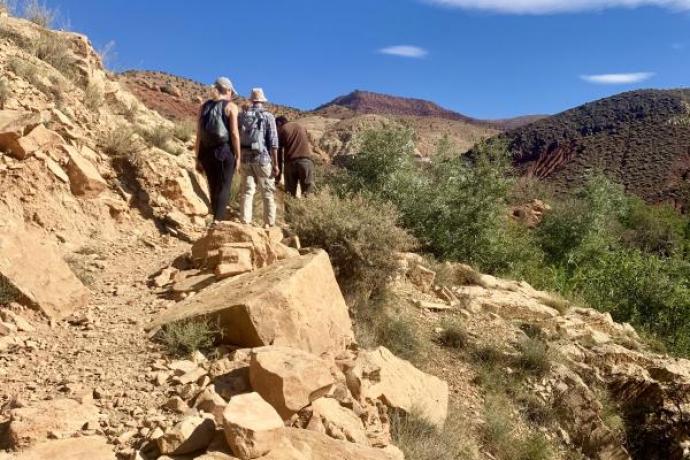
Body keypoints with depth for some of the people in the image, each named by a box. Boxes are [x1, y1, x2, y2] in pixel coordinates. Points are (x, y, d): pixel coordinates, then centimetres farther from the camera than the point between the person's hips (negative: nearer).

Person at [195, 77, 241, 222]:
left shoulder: (204, 106, 11)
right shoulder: (231, 106, -2)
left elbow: (199, 134, 8)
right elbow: (234, 133, -11)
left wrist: (198, 158, 11)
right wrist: (238, 156, -6)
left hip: (207, 152, 5)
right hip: (225, 151, -5)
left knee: (213, 188, 16)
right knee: (223, 189, -2)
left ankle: (216, 220, 25)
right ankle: (217, 221, -10)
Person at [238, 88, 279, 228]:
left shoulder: (242, 115, 7)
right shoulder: (268, 116, -3)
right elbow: (273, 142, -9)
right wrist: (275, 164, -6)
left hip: (245, 157, 3)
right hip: (262, 157, -3)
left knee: (247, 191, 8)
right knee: (268, 192, 5)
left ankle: (245, 222, 5)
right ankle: (269, 223, 6)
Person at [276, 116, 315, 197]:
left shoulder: (281, 130, 11)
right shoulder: (302, 127, 24)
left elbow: (279, 152, 8)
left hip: (290, 162, -2)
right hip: (306, 161, 2)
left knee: (291, 193, 5)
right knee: (307, 193, 0)